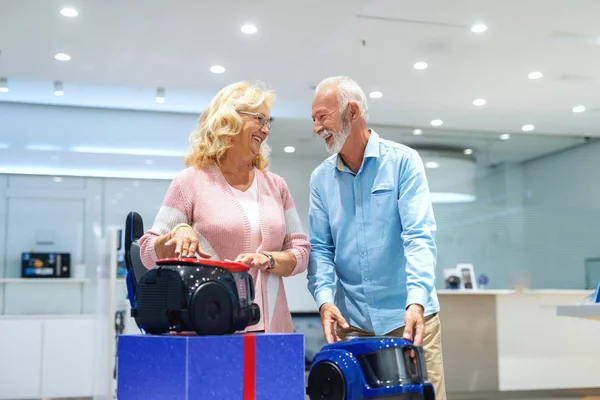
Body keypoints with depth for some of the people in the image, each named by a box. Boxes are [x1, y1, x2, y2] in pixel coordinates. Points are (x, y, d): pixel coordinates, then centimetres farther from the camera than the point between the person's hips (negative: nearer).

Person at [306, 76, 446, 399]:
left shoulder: (403, 161, -4)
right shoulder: (321, 178, 7)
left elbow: (419, 236, -13)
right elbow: (320, 248, 4)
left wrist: (416, 301, -26)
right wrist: (325, 299, -14)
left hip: (407, 315, -3)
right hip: (351, 320, 3)